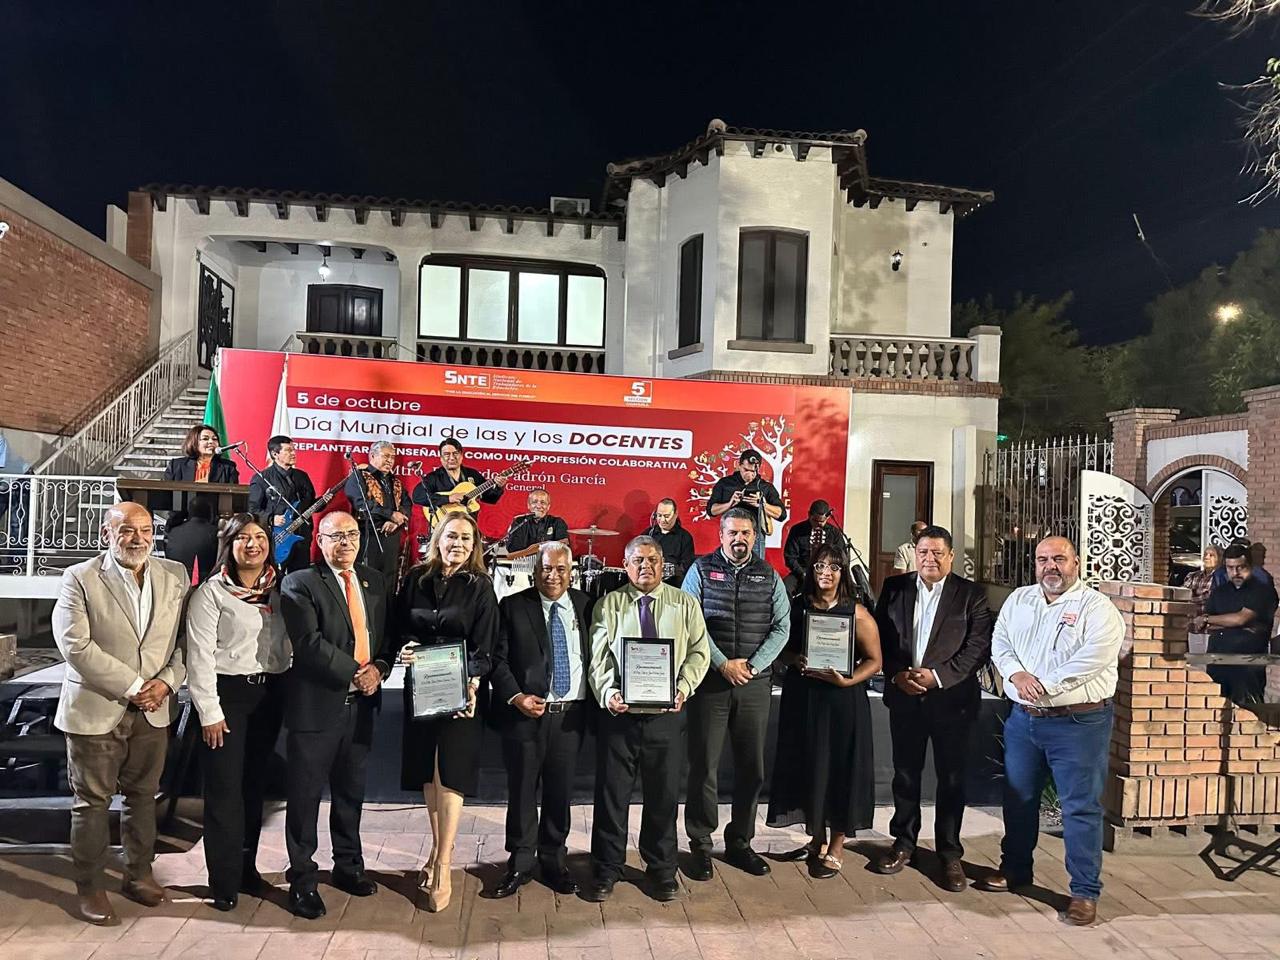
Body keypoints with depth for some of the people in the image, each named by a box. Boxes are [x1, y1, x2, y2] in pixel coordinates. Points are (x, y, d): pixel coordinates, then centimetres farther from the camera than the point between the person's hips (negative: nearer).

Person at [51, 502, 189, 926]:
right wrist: (132, 687, -17)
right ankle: (88, 887, 24)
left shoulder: (175, 576, 3)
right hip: (95, 710, -3)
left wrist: (166, 681, -10)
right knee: (92, 801, 8)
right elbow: (75, 645, -16)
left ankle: (138, 874, 31)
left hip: (153, 711, 4)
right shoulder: (79, 579, -8)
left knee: (143, 796, 15)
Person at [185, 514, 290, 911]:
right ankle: (225, 881, 13)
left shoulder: (280, 589, 6)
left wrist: (288, 695, 2)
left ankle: (247, 866, 29)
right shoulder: (212, 592, -7)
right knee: (225, 789, 1)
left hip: (270, 694, 5)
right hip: (227, 693, -4)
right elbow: (200, 656, -10)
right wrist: (209, 712, -12)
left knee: (254, 785, 15)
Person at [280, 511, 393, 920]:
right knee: (305, 796, 5)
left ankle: (348, 867, 33)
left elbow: (387, 634, 13)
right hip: (316, 705, -5)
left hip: (361, 704, 5)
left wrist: (379, 668, -7)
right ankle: (302, 880, 18)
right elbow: (309, 642, -17)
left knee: (351, 793, 17)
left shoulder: (373, 582, 11)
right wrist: (356, 673, -16)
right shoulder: (299, 584, -7)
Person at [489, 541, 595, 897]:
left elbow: (597, 658, 8)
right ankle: (520, 864, 24)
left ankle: (554, 862, 28)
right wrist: (515, 696, -15)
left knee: (560, 792, 12)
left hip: (571, 714, 2)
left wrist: (594, 705, -1)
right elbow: (497, 658, -3)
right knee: (521, 790, 8)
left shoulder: (585, 606, 5)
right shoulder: (512, 607, -1)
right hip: (525, 712, -2)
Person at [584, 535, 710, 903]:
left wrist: (683, 687, -15)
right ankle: (606, 869, 23)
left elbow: (699, 652, 1)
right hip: (619, 713, 0)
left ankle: (662, 869, 28)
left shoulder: (685, 604, 6)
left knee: (664, 793, 11)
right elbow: (599, 656, -1)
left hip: (667, 714, 1)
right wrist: (607, 693, -17)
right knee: (611, 793, 7)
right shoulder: (608, 605, 4)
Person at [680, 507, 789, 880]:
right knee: (704, 766, 2)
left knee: (752, 768, 10)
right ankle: (700, 846, 15)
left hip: (755, 682, 3)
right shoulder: (701, 570, 1)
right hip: (710, 680, -3)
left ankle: (740, 842, 25)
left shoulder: (770, 577, 9)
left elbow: (781, 627, 4)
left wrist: (752, 666, -9)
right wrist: (723, 665, -12)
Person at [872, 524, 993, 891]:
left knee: (952, 778, 7)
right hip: (904, 696, 2)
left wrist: (938, 676, -17)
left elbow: (979, 647, -9)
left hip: (952, 699, -2)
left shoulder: (971, 595, -3)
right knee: (905, 772, 13)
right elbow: (879, 637, 4)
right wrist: (897, 674, -10)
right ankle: (904, 841, 29)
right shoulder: (894, 587, 4)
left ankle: (950, 853, 21)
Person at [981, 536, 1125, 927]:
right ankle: (1015, 869, 34)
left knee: (1081, 807, 0)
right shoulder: (1018, 600, 10)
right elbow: (1000, 644, 7)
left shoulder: (1097, 608, -8)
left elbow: (1091, 660, -19)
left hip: (1077, 722, -6)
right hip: (1023, 718, 6)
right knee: (1018, 799, 17)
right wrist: (1017, 674, -12)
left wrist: (1042, 685, -17)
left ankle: (1085, 891, 12)